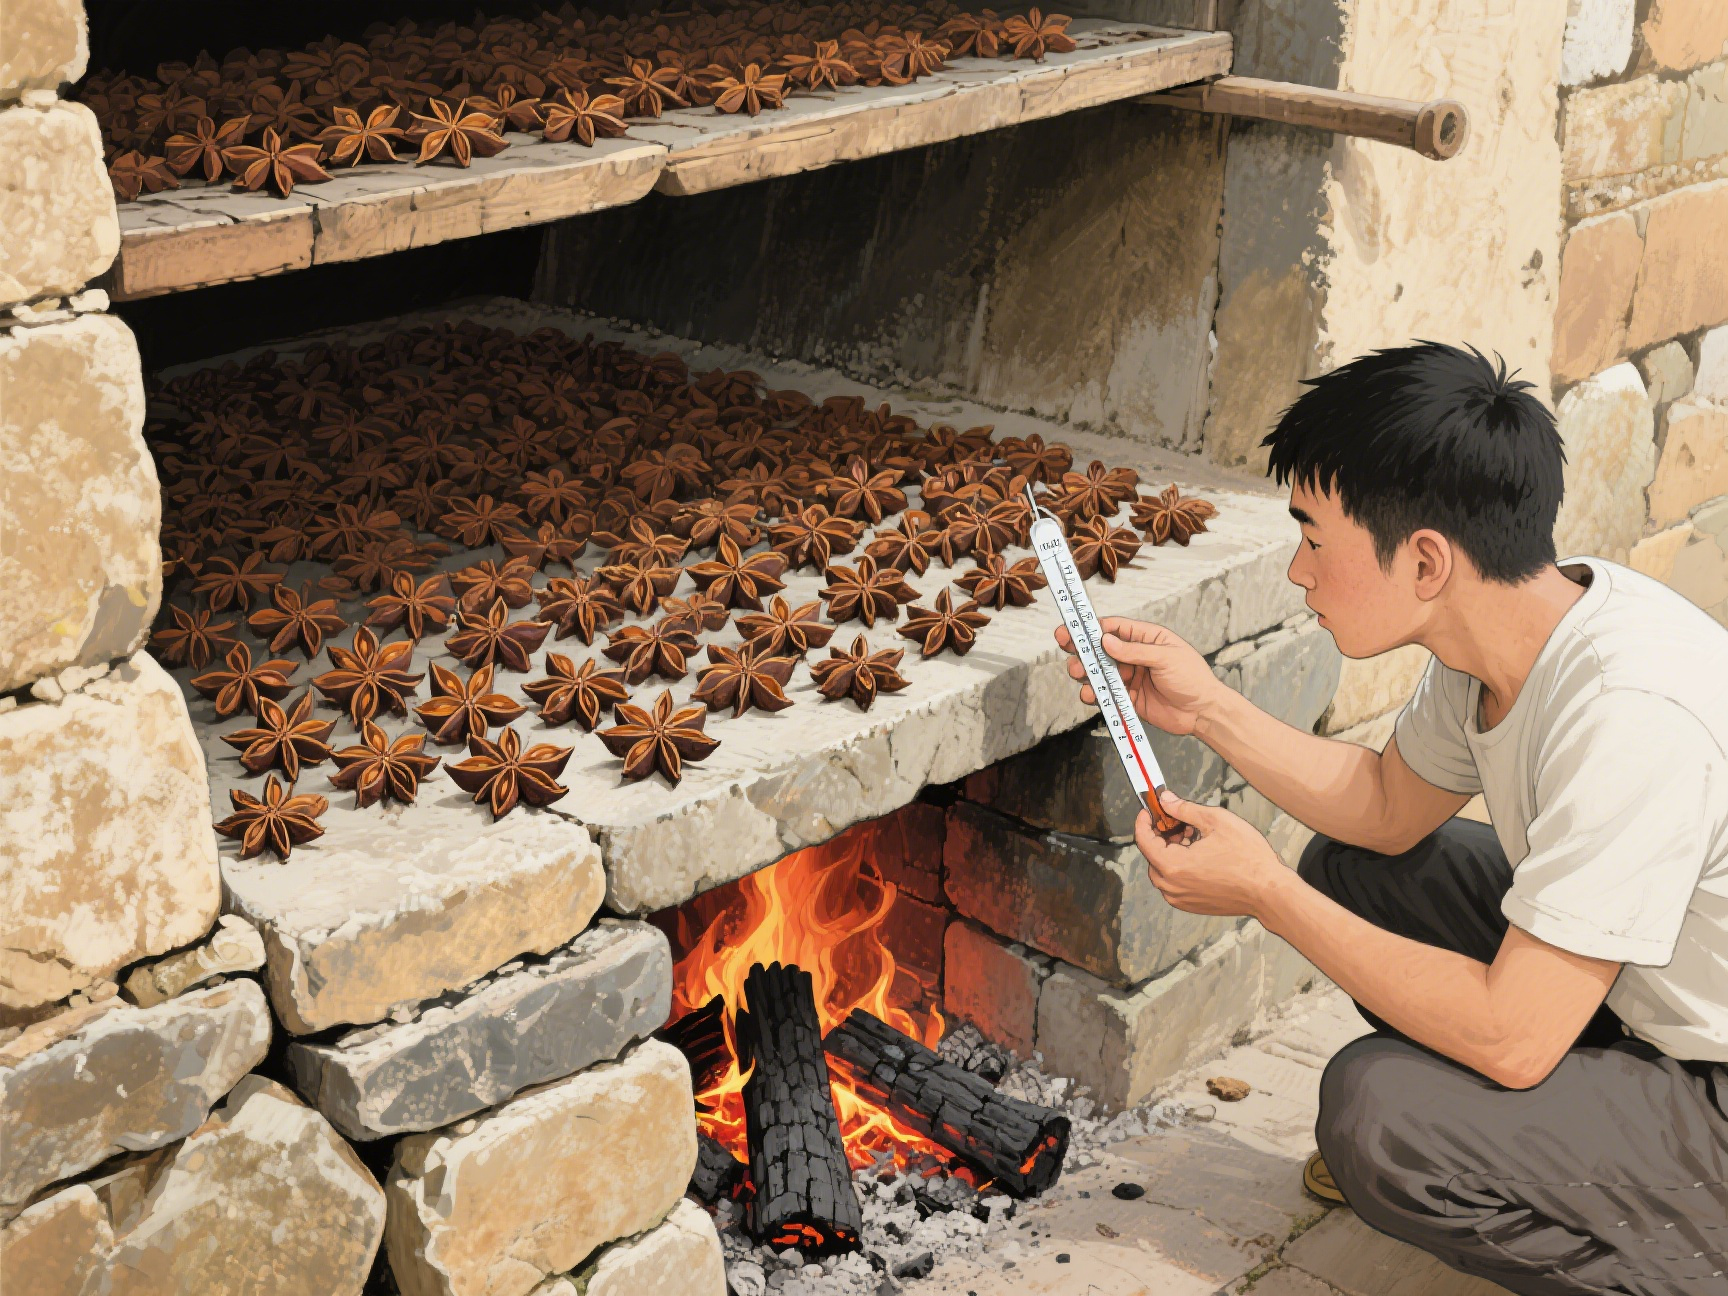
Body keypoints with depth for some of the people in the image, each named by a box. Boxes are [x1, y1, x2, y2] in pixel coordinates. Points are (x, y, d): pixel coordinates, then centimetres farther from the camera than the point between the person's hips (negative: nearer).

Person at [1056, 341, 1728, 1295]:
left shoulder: (1629, 714, -34)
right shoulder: (1519, 623, -6)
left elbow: (1512, 1038, -31)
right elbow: (1387, 804, 12)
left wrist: (1266, 894, -22)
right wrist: (1204, 707, 0)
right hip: (1633, 1001, 9)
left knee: (1379, 1111, -25)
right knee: (1352, 863, 8)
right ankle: (1489, 1145, 21)